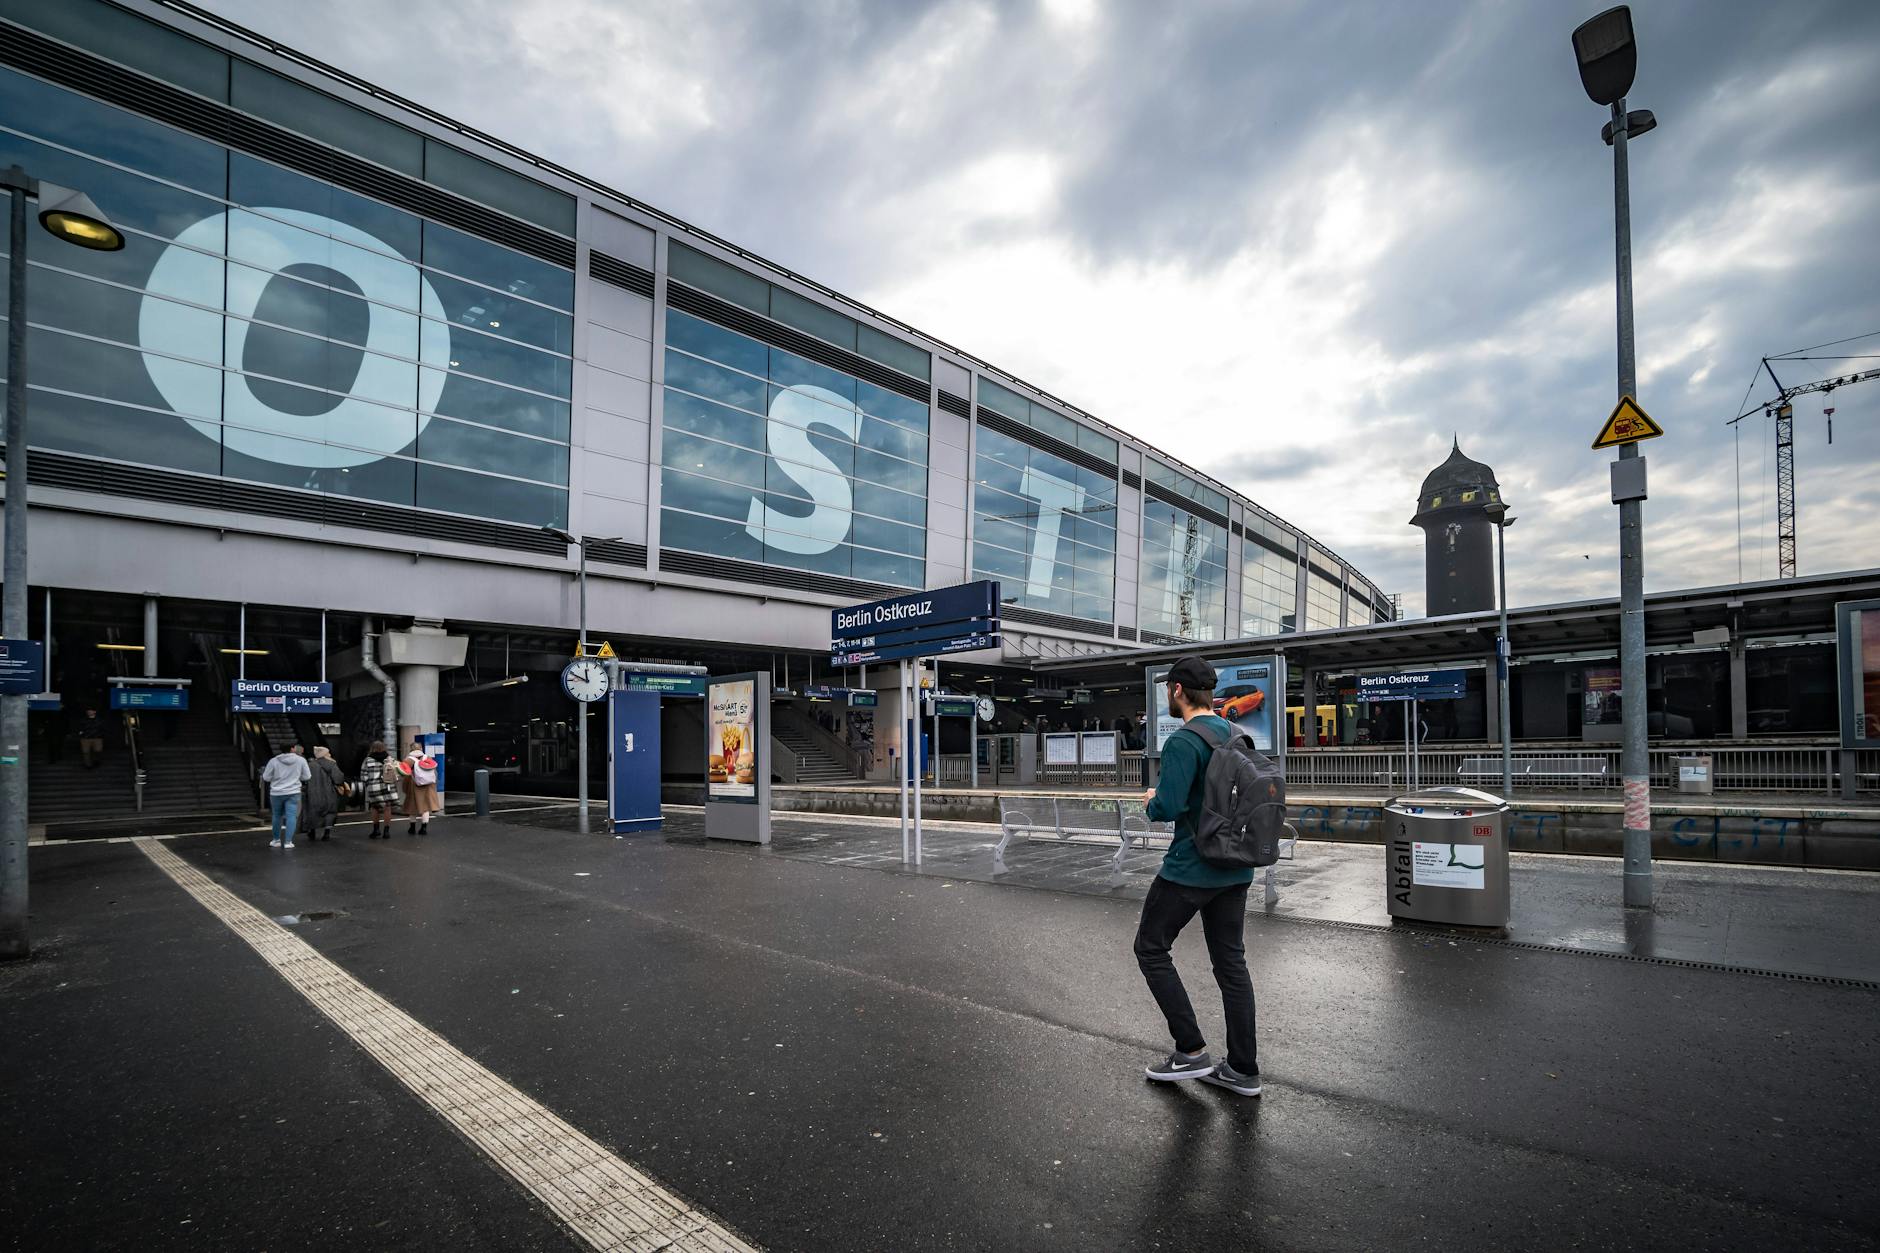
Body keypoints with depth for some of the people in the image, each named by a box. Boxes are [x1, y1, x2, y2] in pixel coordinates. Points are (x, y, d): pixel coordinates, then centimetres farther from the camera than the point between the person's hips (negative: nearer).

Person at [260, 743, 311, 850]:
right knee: (291, 816, -1)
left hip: (276, 793, 1)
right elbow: (306, 777, 0)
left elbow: (266, 778, 0)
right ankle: (288, 841, -5)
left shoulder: (274, 761, -6)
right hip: (293, 793, -1)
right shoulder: (301, 760, -5)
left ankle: (276, 840, 26)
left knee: (277, 816, 16)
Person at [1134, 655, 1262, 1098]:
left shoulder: (1184, 742, -19)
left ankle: (1191, 1052, 10)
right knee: (1231, 963, 13)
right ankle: (1243, 1070, 19)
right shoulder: (1238, 736, 9)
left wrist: (1151, 801, -4)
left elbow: (1168, 807, -27)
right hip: (1236, 869, 8)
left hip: (1191, 870, -8)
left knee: (1151, 949, 8)